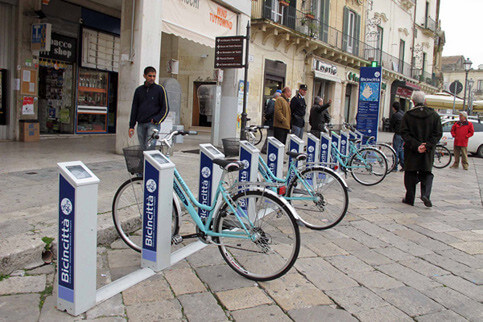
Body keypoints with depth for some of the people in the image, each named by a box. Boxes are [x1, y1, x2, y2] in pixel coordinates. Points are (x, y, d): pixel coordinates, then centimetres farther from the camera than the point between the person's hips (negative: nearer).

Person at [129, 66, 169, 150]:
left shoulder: (160, 89, 4)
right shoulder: (139, 90, 15)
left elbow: (165, 108, 1)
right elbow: (134, 109, 17)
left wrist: (156, 120, -12)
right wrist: (131, 126, 11)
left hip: (153, 124, -4)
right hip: (141, 124, 4)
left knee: (149, 147, -18)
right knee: (143, 148, 3)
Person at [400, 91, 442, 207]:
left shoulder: (407, 115, -5)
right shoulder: (434, 115, 1)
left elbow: (404, 133, -11)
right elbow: (438, 133, -4)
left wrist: (415, 145, -14)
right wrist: (427, 145, -9)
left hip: (411, 151, -1)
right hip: (428, 152, 1)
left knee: (410, 174, 10)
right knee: (427, 173, 13)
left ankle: (409, 198, 13)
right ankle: (425, 194, -8)